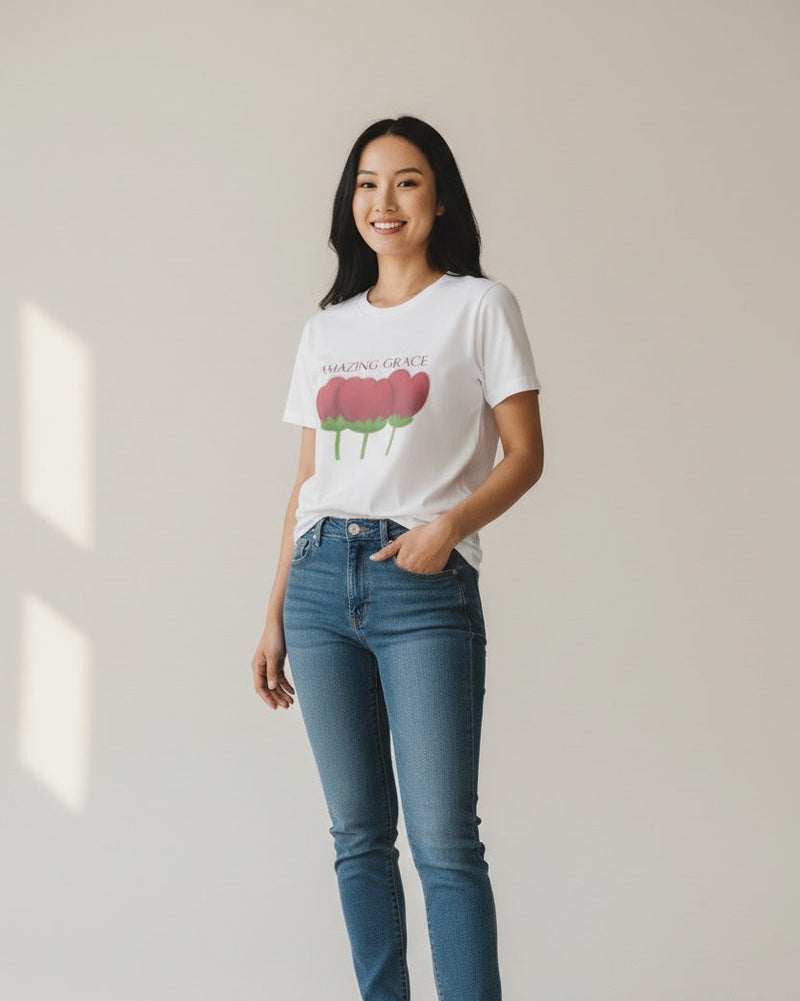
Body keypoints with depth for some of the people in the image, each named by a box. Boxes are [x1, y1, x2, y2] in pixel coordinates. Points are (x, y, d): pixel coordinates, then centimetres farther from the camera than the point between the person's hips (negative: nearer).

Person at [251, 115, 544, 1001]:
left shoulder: (478, 306, 4)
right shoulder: (328, 326, 18)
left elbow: (524, 456, 1)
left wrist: (451, 523, -18)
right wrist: (274, 615, 14)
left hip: (424, 588, -5)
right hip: (320, 584, 5)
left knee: (443, 841, -10)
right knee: (359, 836, 6)